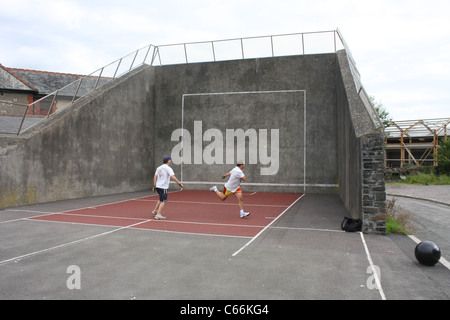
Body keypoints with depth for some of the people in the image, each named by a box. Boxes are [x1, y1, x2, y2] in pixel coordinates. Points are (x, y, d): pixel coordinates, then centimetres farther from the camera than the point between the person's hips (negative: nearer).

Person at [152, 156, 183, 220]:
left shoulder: (159, 168, 10)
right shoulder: (168, 168, -11)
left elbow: (155, 177, 11)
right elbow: (173, 177, -22)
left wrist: (154, 185, 15)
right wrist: (179, 183, -17)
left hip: (158, 186, 8)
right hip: (163, 187, -8)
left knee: (161, 199, 25)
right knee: (163, 201, -2)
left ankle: (155, 210, 29)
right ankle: (158, 215, -5)